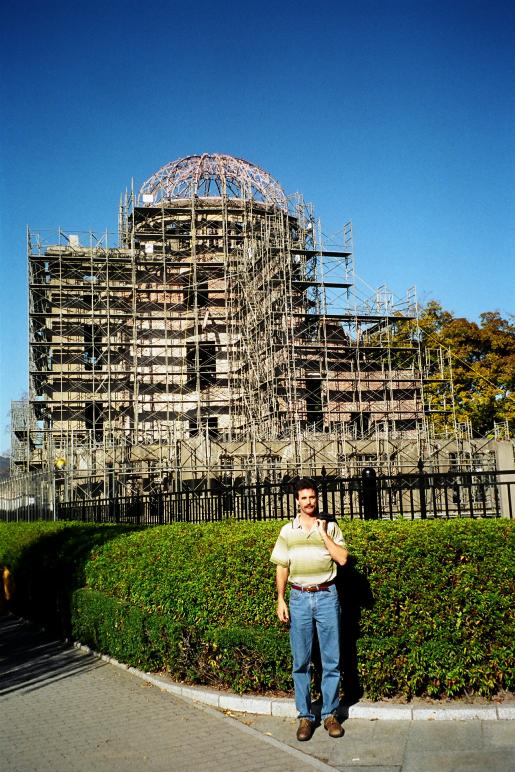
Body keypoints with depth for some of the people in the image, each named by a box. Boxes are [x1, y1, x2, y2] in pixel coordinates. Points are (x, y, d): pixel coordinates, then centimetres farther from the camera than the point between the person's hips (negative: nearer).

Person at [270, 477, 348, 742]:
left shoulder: (330, 527, 5)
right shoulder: (288, 531, 7)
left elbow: (342, 558, -7)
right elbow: (281, 568, 7)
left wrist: (323, 534, -10)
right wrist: (280, 600, 1)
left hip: (327, 596, -1)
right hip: (299, 598, 1)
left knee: (331, 659, 2)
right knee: (301, 661, 3)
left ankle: (330, 714, 13)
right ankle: (305, 716, 11)